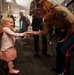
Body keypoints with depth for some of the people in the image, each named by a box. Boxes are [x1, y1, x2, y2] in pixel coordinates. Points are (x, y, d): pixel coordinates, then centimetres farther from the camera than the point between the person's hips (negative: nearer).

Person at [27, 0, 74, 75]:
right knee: (59, 48, 8)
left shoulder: (60, 10, -29)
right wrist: (32, 32, -3)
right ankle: (59, 68, 27)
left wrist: (65, 38, -14)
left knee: (64, 50, -13)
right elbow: (45, 31, -1)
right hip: (67, 31, 9)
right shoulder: (49, 18, -2)